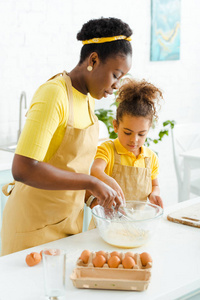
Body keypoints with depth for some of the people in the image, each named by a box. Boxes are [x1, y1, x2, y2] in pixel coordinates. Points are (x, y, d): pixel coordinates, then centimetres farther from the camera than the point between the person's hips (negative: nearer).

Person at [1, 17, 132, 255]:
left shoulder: (87, 97, 6)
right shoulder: (54, 94, -21)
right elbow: (23, 169, -30)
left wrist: (91, 192, 1)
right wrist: (90, 182, -26)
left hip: (69, 218, 8)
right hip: (36, 224, -8)